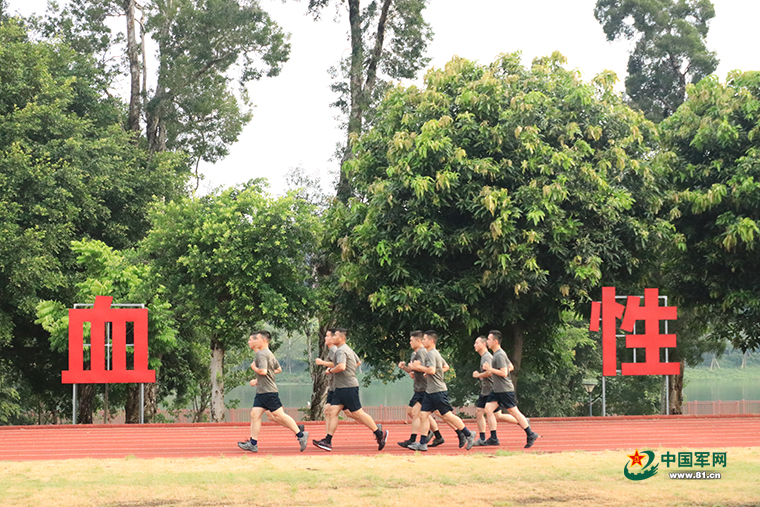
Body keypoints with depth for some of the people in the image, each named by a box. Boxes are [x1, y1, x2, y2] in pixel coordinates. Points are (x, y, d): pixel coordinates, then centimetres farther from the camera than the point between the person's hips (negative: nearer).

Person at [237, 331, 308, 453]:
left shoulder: (262, 354, -14)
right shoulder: (269, 353, 17)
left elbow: (263, 371, -27)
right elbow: (278, 369, 25)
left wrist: (254, 367, -7)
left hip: (268, 391, -10)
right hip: (261, 391, 10)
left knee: (278, 414, -8)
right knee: (254, 414, 5)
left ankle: (301, 435, -3)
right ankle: (253, 443, 4)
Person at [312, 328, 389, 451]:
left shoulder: (341, 351, -14)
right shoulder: (348, 349, 18)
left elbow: (341, 366, -30)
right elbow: (357, 362, 31)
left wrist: (330, 370, -14)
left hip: (348, 387, -10)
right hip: (341, 388, 10)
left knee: (357, 413, -5)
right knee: (332, 412, 2)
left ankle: (379, 433, 4)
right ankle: (328, 441, -1)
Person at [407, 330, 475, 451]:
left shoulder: (431, 354, -15)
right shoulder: (436, 353, 16)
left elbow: (431, 370, -29)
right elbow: (445, 366, 28)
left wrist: (419, 367, -17)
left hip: (438, 391, -10)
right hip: (430, 391, 10)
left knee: (447, 415, -3)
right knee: (423, 415, 3)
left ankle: (469, 436, 7)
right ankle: (422, 443, 1)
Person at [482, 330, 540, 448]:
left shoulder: (499, 355, -16)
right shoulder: (497, 353, 14)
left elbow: (504, 373, -23)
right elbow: (510, 366, 25)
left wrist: (490, 369, -19)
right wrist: (491, 371, 21)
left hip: (505, 390, -10)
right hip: (497, 390, 10)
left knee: (514, 412, -3)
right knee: (488, 409, 0)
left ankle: (531, 435, 7)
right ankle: (494, 438, 1)